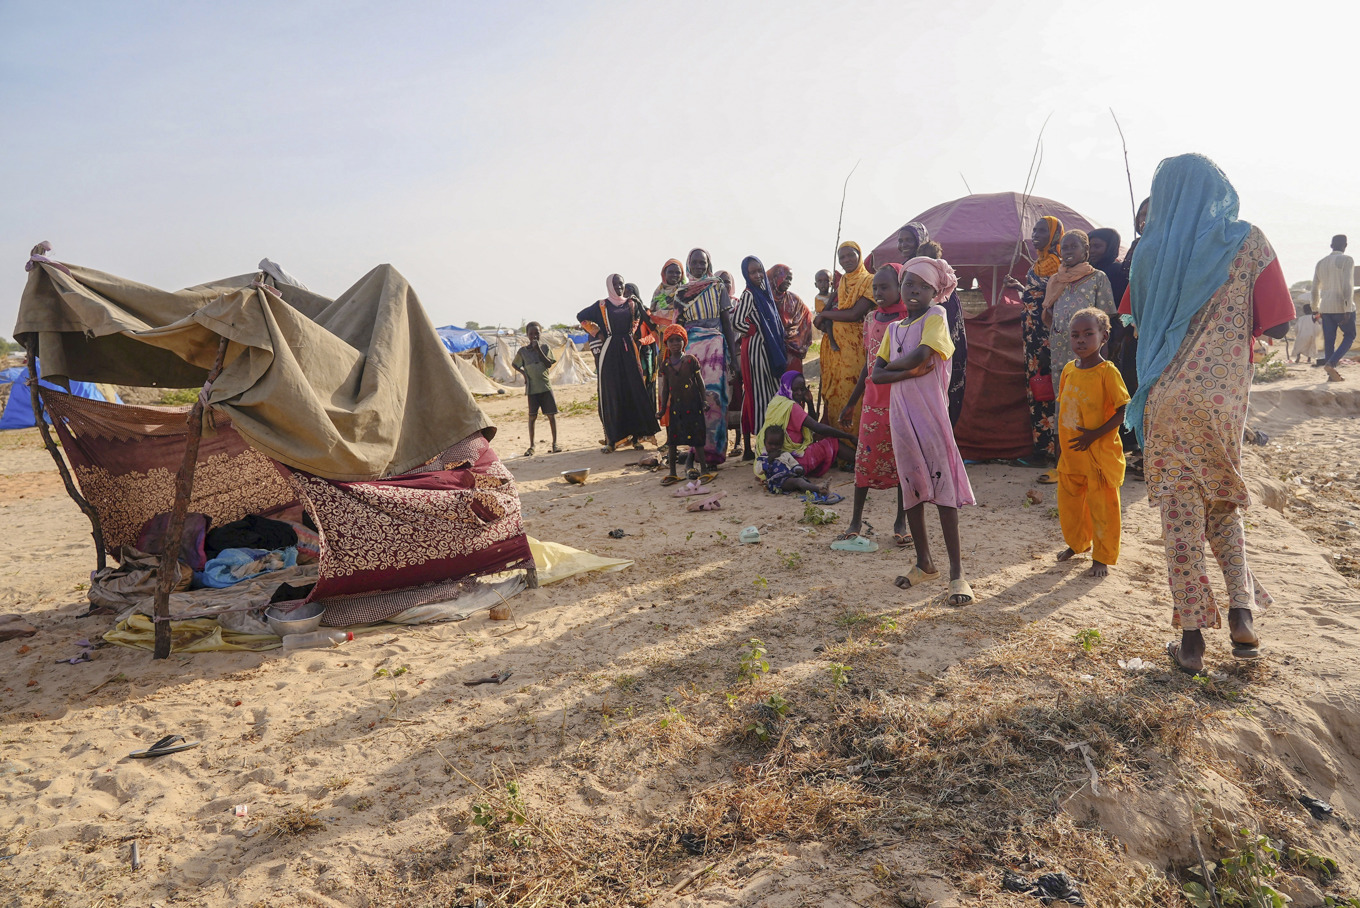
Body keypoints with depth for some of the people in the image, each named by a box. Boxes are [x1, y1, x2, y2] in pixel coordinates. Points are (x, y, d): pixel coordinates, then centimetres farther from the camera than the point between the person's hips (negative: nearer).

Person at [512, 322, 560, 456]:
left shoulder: (544, 347, 6)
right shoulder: (522, 351, 5)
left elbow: (549, 364, -6)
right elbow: (514, 364, 17)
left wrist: (538, 349, -12)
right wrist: (523, 372, 1)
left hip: (546, 386, 1)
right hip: (532, 389, -1)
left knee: (551, 414, 0)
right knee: (532, 416, 0)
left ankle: (555, 443, 10)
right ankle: (531, 446, 8)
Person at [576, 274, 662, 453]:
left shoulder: (633, 304, 11)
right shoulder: (601, 306, 7)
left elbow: (649, 320, 11)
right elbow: (581, 317, 15)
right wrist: (597, 332, 6)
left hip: (629, 350, 1)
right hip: (609, 352, -1)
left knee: (633, 391, -3)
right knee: (611, 393, -2)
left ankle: (636, 436, 1)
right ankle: (612, 438, -1)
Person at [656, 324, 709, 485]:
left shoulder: (691, 360, -3)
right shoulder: (665, 364, 4)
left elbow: (700, 383, 1)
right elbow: (665, 389, 9)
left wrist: (704, 402, -4)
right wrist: (662, 409, 6)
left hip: (692, 405, -3)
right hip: (675, 406, 3)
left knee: (696, 437, 0)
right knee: (672, 438, 5)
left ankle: (703, 469, 9)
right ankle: (673, 473, 14)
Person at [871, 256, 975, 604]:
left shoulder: (936, 317, -1)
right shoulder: (894, 328, 15)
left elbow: (919, 356, -18)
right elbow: (876, 375, 5)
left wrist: (891, 365, 0)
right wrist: (911, 370, -12)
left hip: (931, 413, -6)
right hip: (901, 415, 6)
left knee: (942, 488, -7)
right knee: (911, 486, 10)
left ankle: (957, 572, -4)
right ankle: (924, 563, 23)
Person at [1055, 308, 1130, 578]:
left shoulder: (1107, 371, -15)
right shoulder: (1068, 370, 4)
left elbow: (1124, 411, -16)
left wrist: (1094, 434, -21)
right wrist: (1063, 440, 9)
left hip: (1100, 453, -6)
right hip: (1070, 453, 6)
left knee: (1102, 505, 4)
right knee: (1068, 500, 18)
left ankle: (1102, 557, 19)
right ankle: (1077, 543, 40)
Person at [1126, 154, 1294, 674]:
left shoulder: (1150, 252, 3)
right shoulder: (1246, 241, -1)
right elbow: (1276, 325, -3)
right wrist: (1235, 322, 14)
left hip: (1166, 401, 0)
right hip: (1224, 399, 0)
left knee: (1181, 515, 3)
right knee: (1224, 504, 21)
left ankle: (1192, 640, 6)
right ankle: (1241, 612, 9)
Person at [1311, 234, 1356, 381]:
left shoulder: (1320, 263, 12)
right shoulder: (1347, 260, -6)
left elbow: (1315, 288, 16)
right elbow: (1348, 285, -16)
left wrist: (1316, 308, 24)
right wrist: (1347, 308, -19)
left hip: (1326, 307, 5)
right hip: (1342, 307, -5)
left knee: (1329, 340, 6)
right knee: (1349, 336, 8)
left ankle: (1331, 373, 5)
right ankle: (1331, 363, -13)